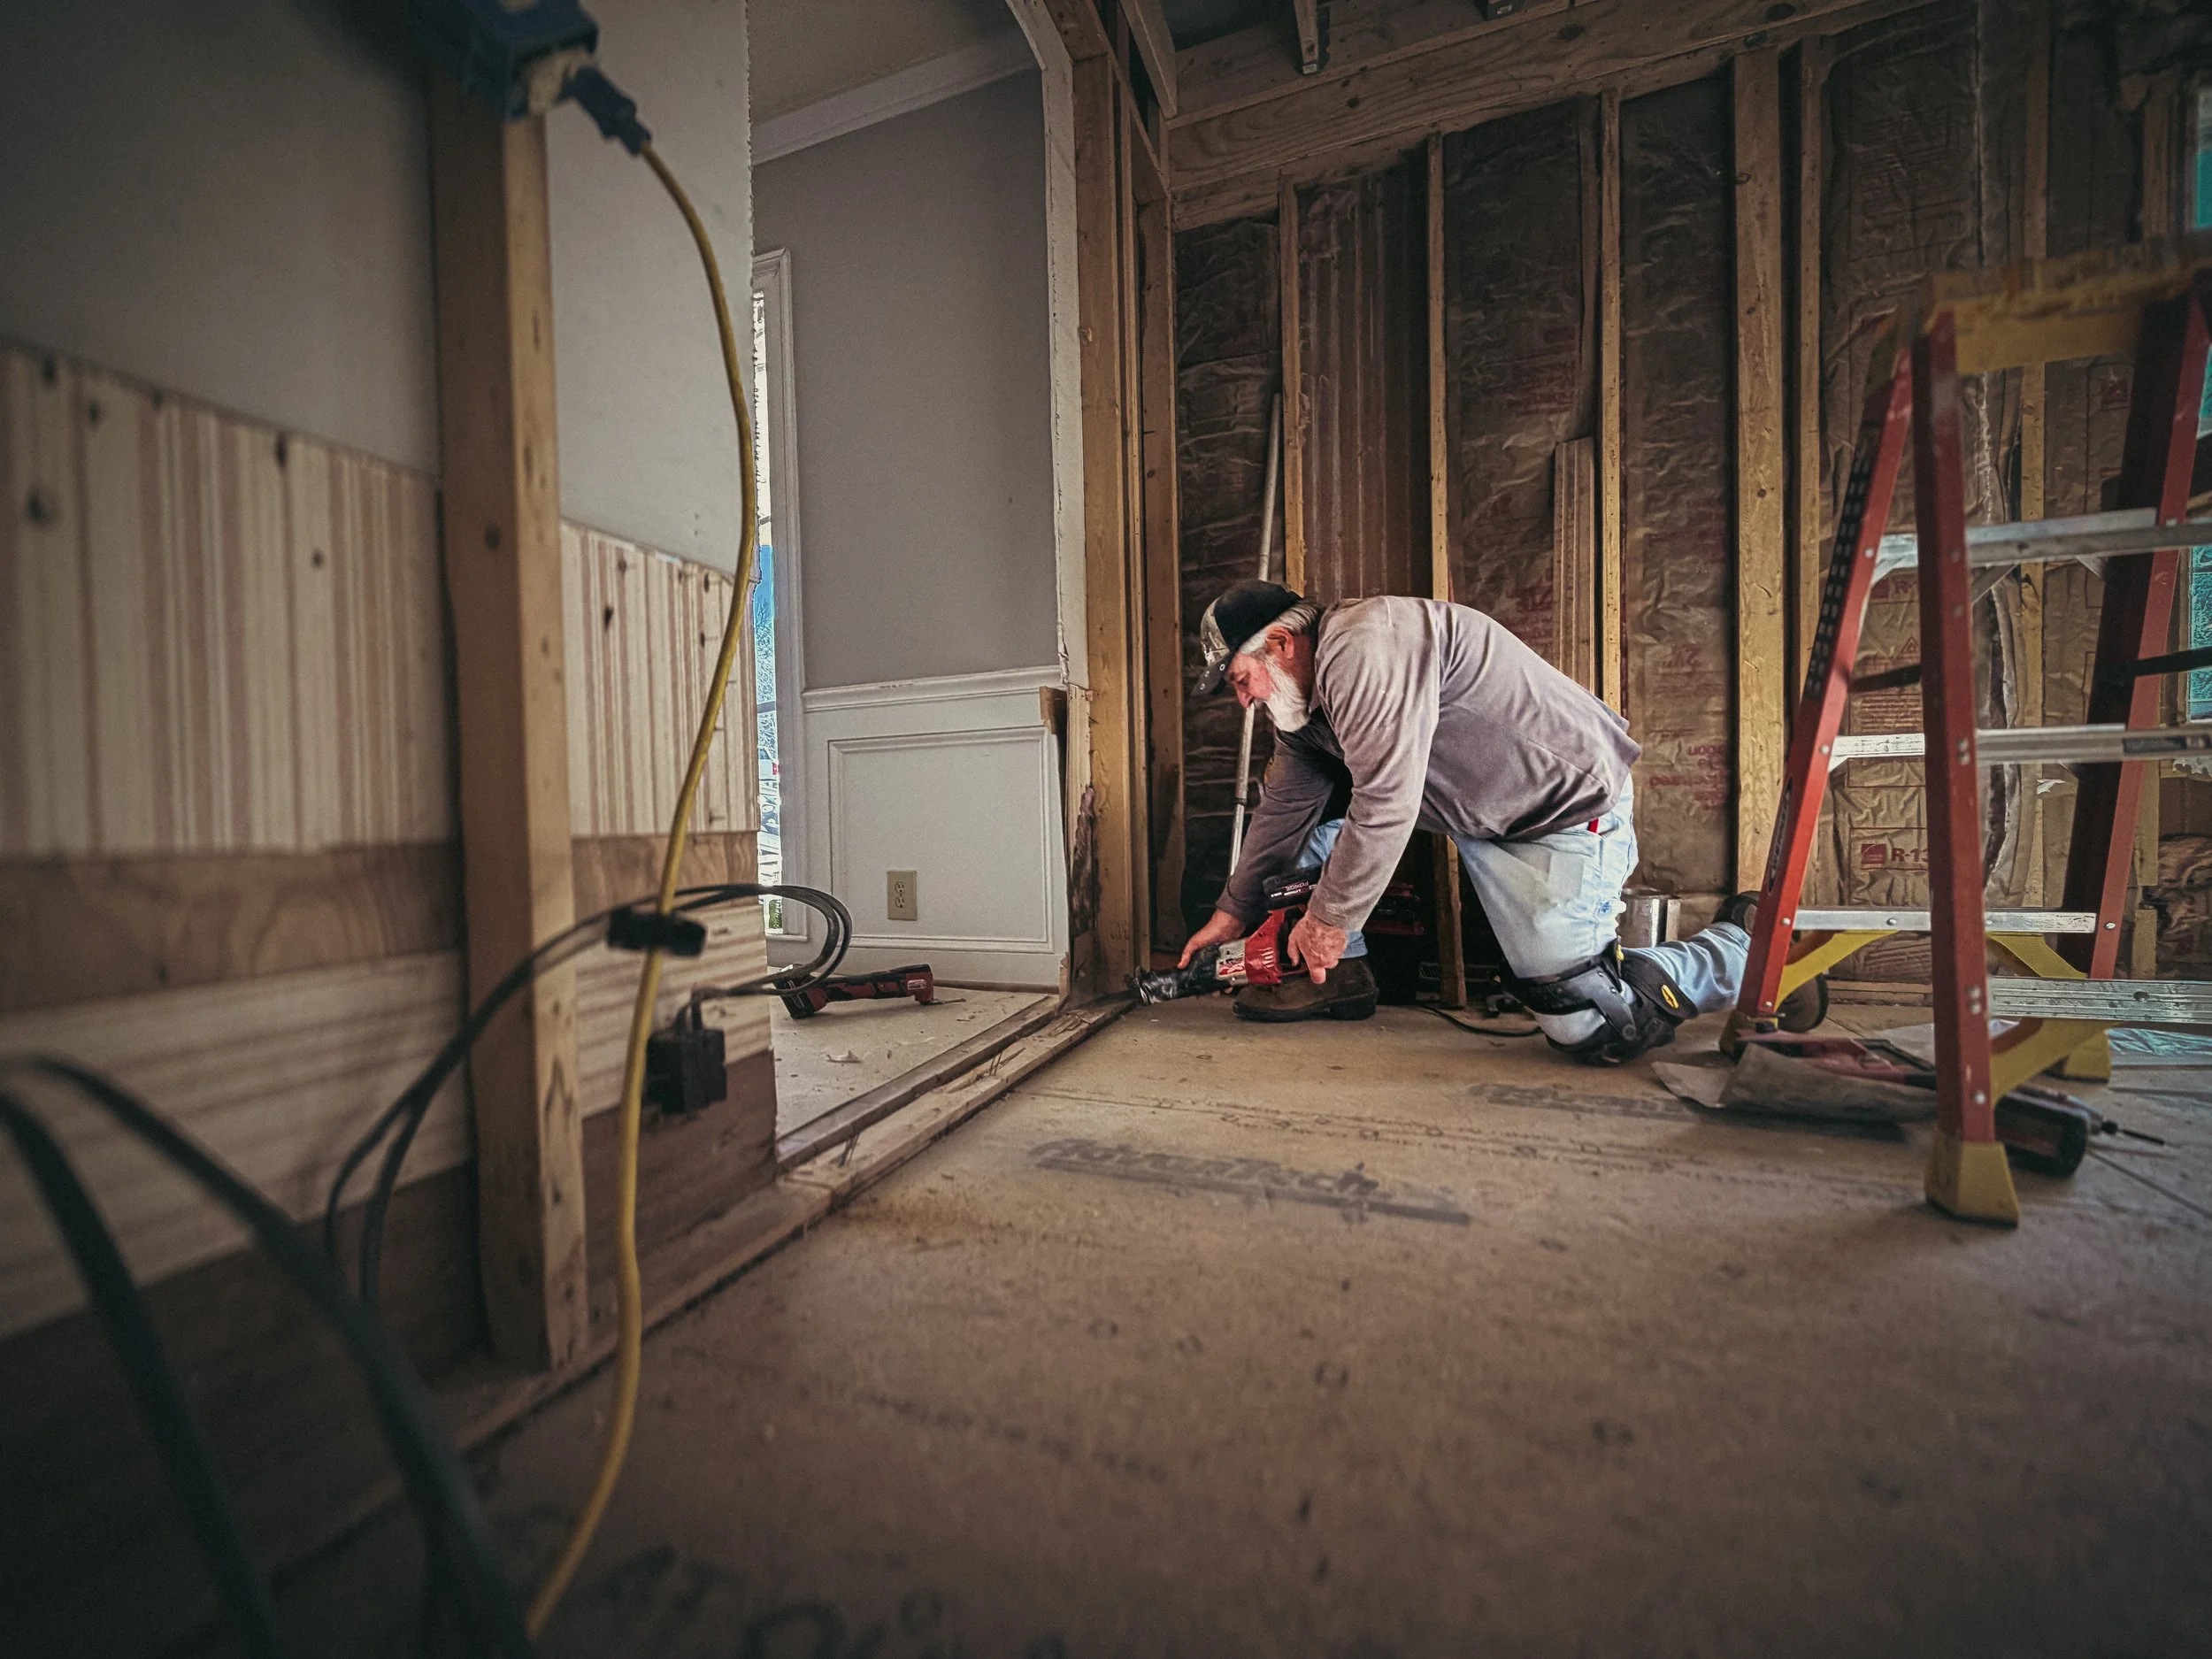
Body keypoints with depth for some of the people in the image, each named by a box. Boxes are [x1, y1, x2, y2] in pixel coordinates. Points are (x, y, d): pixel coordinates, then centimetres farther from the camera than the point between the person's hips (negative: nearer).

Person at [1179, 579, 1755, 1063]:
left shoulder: (1365, 647, -28)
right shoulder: (1304, 696, 3)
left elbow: (1386, 806, -32)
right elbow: (1285, 807, 8)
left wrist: (1326, 920, -21)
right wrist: (1233, 911, 10)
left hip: (1568, 805, -9)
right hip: (1466, 799, 9)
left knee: (1595, 1029, -11)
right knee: (1303, 803, 2)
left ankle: (1737, 955, 17)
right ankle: (1340, 974, 9)